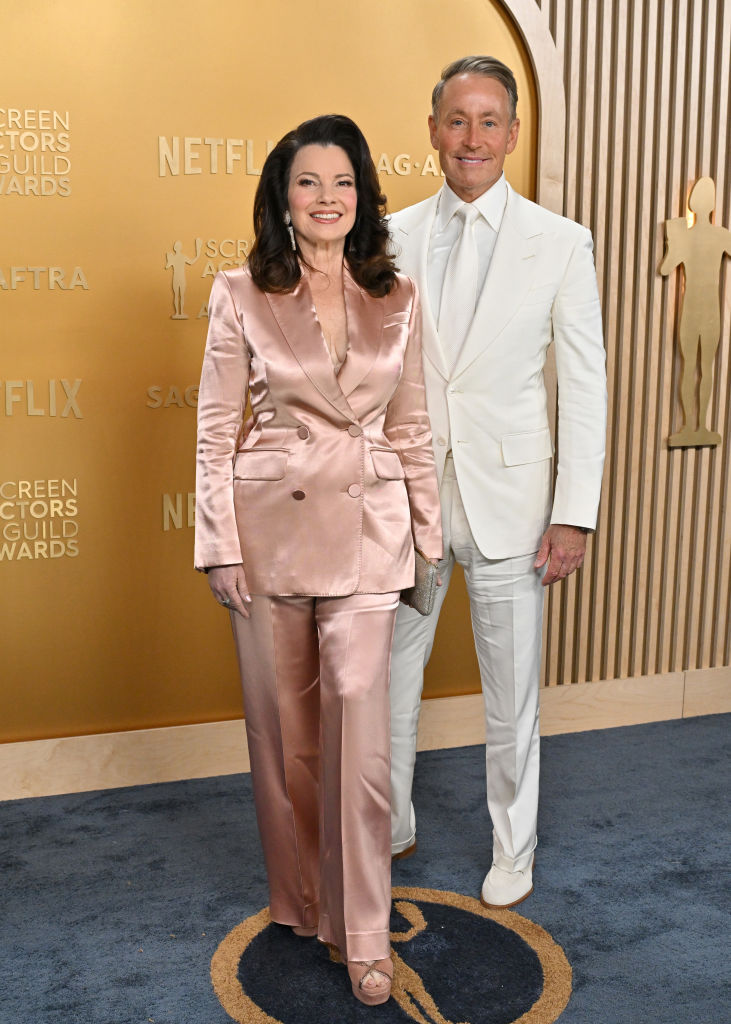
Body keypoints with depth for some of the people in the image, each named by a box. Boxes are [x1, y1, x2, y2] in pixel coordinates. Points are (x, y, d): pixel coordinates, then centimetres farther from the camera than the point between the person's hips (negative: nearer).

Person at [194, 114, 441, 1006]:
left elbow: (410, 427, 10)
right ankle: (300, 897, 33)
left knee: (359, 722, -4)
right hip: (270, 525, 0)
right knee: (282, 721, 10)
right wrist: (222, 545, -6)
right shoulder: (240, 296, -1)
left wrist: (428, 532, 10)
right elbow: (216, 429, -1)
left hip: (364, 530, 1)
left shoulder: (397, 299, 5)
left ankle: (363, 931, 11)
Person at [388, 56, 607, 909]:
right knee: (389, 680, 14)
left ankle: (513, 852, 32)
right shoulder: (392, 239, 3)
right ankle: (390, 829, 37)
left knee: (511, 696, 10)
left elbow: (584, 383, -3)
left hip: (506, 500, -2)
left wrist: (574, 513, -8)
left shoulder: (560, 243, -3)